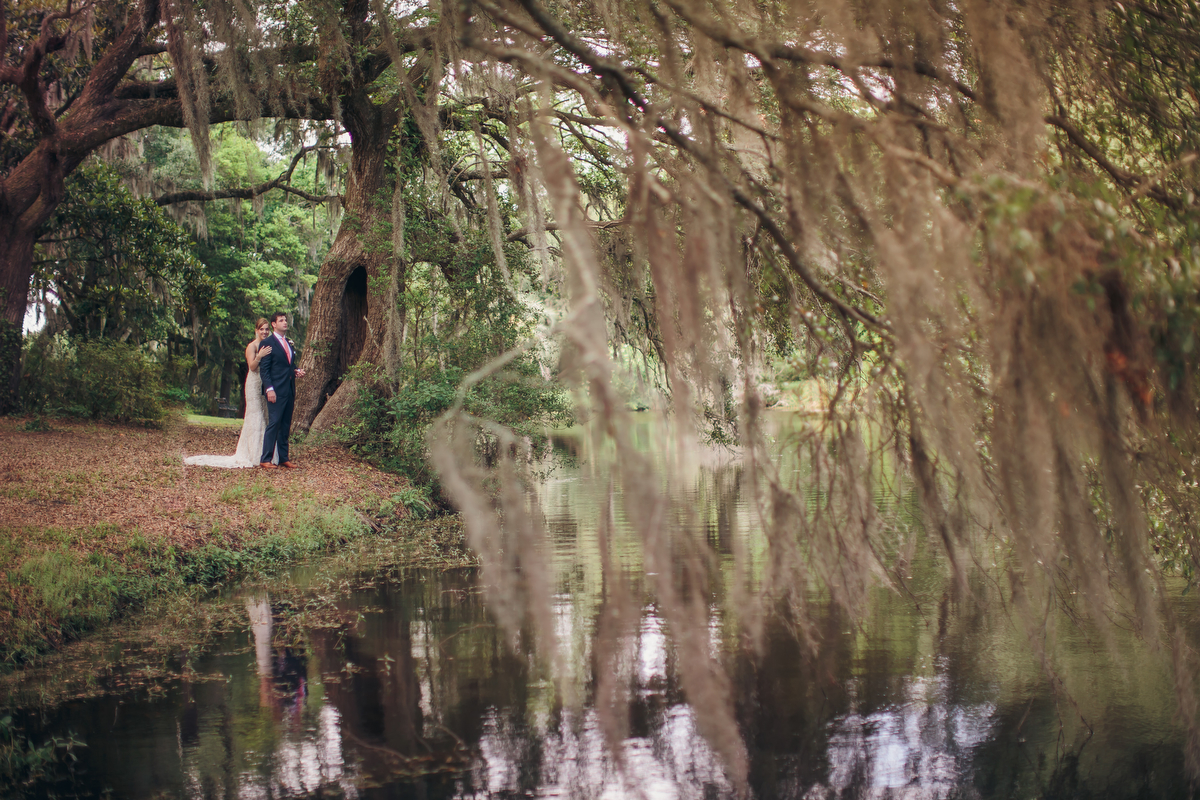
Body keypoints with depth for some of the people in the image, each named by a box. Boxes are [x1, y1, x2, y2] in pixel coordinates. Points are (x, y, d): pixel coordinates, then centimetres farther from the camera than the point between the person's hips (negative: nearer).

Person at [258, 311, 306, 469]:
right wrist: (269, 389, -18)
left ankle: (284, 458, 15)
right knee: (273, 424, -9)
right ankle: (265, 460, -5)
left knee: (285, 426, 10)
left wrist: (297, 372, 6)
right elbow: (264, 369, -9)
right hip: (276, 391, -7)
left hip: (289, 390, 7)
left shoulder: (290, 343, 18)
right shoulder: (267, 343, -5)